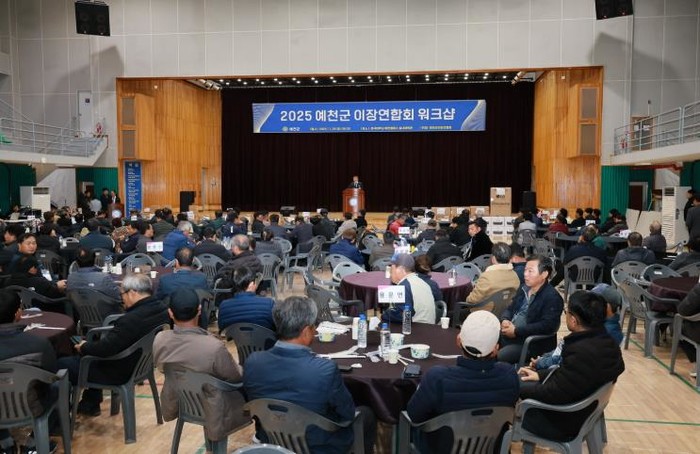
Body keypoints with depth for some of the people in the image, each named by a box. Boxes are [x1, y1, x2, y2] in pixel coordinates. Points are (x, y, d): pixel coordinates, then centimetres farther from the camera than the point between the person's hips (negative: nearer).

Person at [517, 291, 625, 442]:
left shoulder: (582, 352, -35)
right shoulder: (606, 341, -5)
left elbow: (553, 395, -27)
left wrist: (518, 389, -13)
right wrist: (540, 375, 12)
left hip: (564, 424, -9)